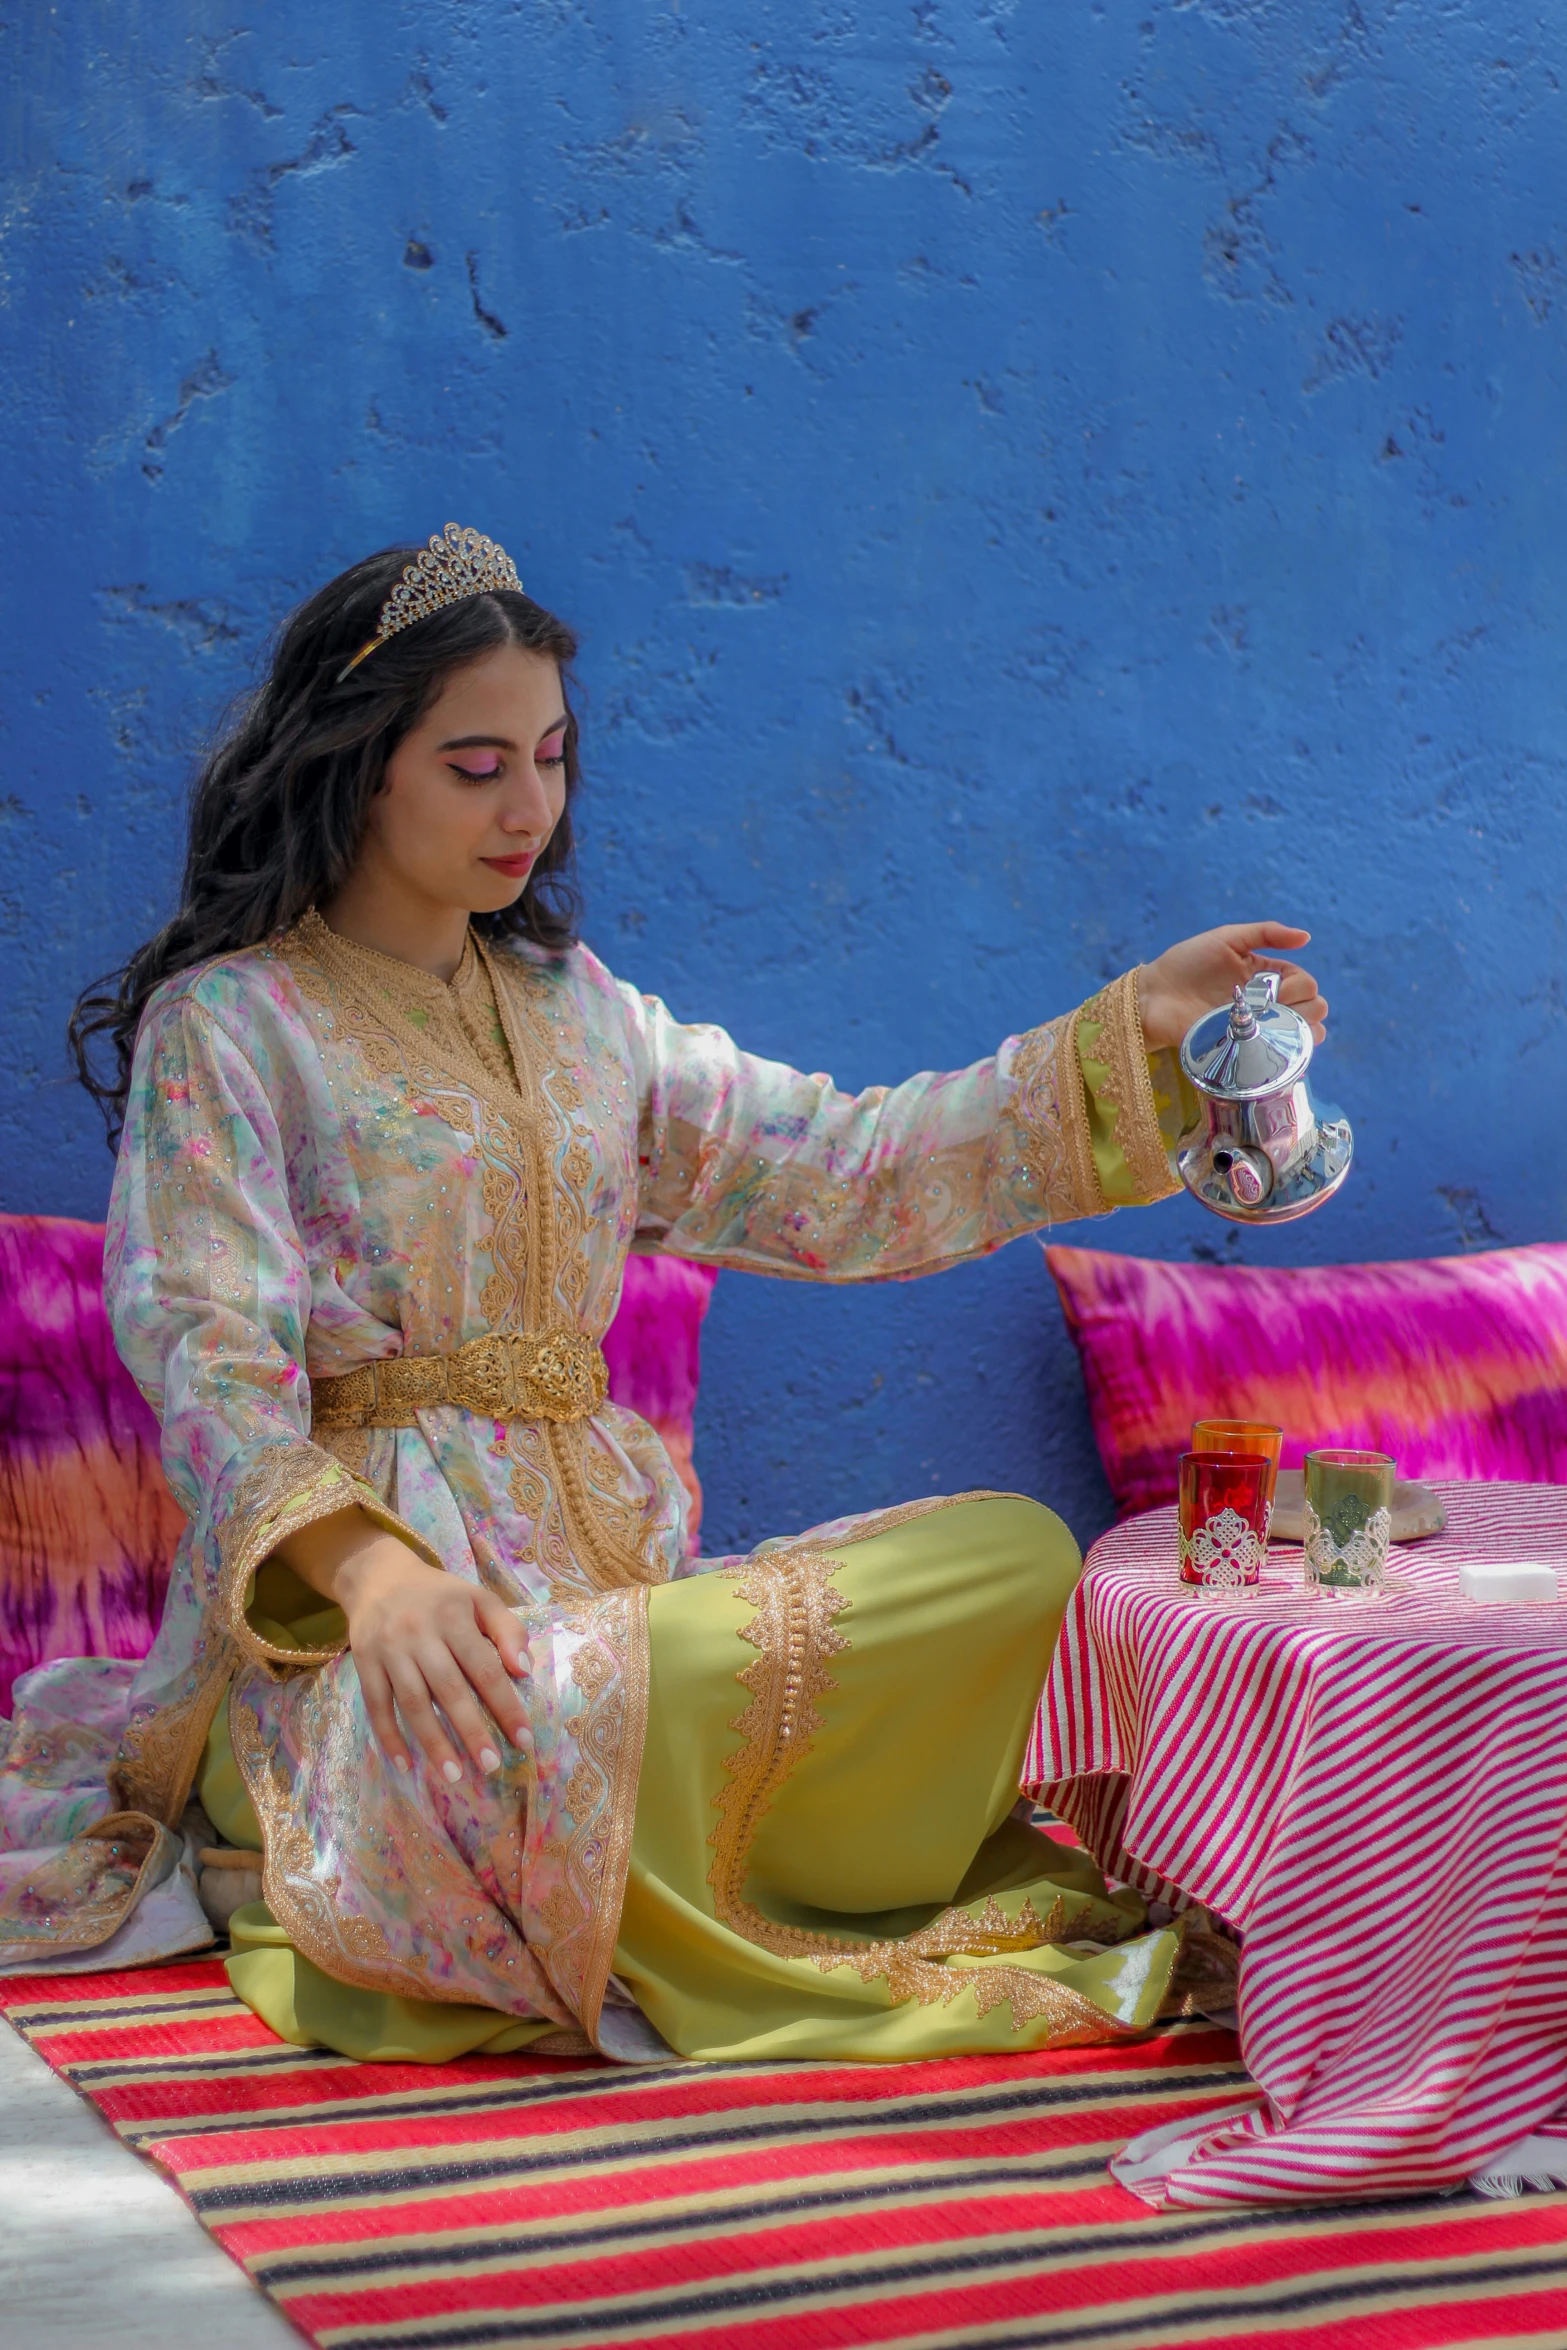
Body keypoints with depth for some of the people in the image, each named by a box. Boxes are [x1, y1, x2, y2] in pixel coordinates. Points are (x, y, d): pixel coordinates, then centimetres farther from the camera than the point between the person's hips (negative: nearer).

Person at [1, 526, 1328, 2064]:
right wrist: (364, 1562, -31)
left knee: (1016, 1556, -14)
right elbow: (207, 1356, -11)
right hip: (345, 1611, -7)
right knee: (515, 1726, -42)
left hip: (602, 1568, 7)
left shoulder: (574, 1011, 19)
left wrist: (1130, 1029, 4)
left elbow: (838, 1172, 12)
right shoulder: (223, 1025, 0)